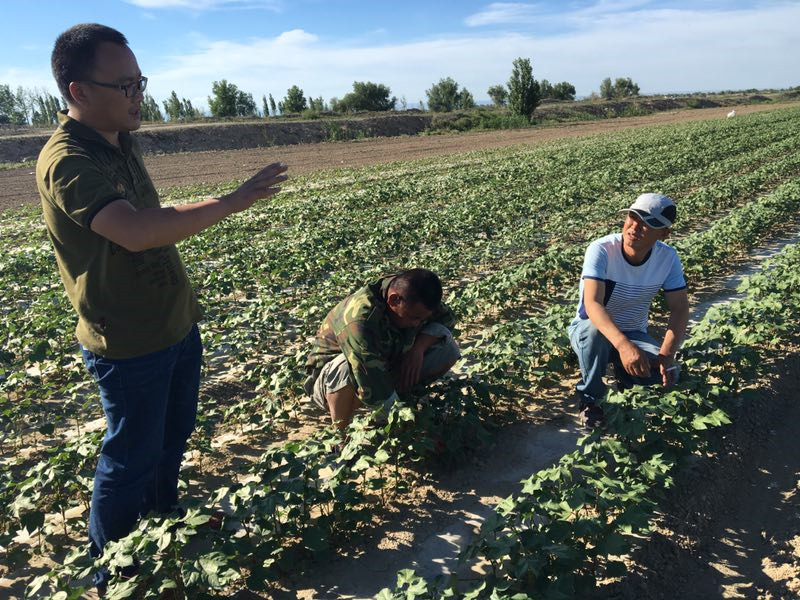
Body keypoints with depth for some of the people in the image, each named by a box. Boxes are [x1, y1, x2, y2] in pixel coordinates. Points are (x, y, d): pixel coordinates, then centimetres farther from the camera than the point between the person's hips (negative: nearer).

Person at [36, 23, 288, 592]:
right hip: (129, 345, -8)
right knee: (131, 458, 8)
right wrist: (233, 201, -35)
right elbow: (137, 233, -39)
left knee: (173, 438, 23)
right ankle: (111, 570, 31)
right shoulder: (67, 162, -23)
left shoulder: (123, 142, 6)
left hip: (176, 325, 8)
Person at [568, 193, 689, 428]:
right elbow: (592, 304, -38)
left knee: (668, 373, -26)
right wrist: (623, 345, -54)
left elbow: (679, 308, -13)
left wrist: (666, 354, -31)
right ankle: (590, 399, -11)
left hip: (634, 334, 3)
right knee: (595, 332, -39)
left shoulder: (668, 257, -13)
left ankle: (624, 375, 11)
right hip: (589, 329, -2)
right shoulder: (601, 250, -27)